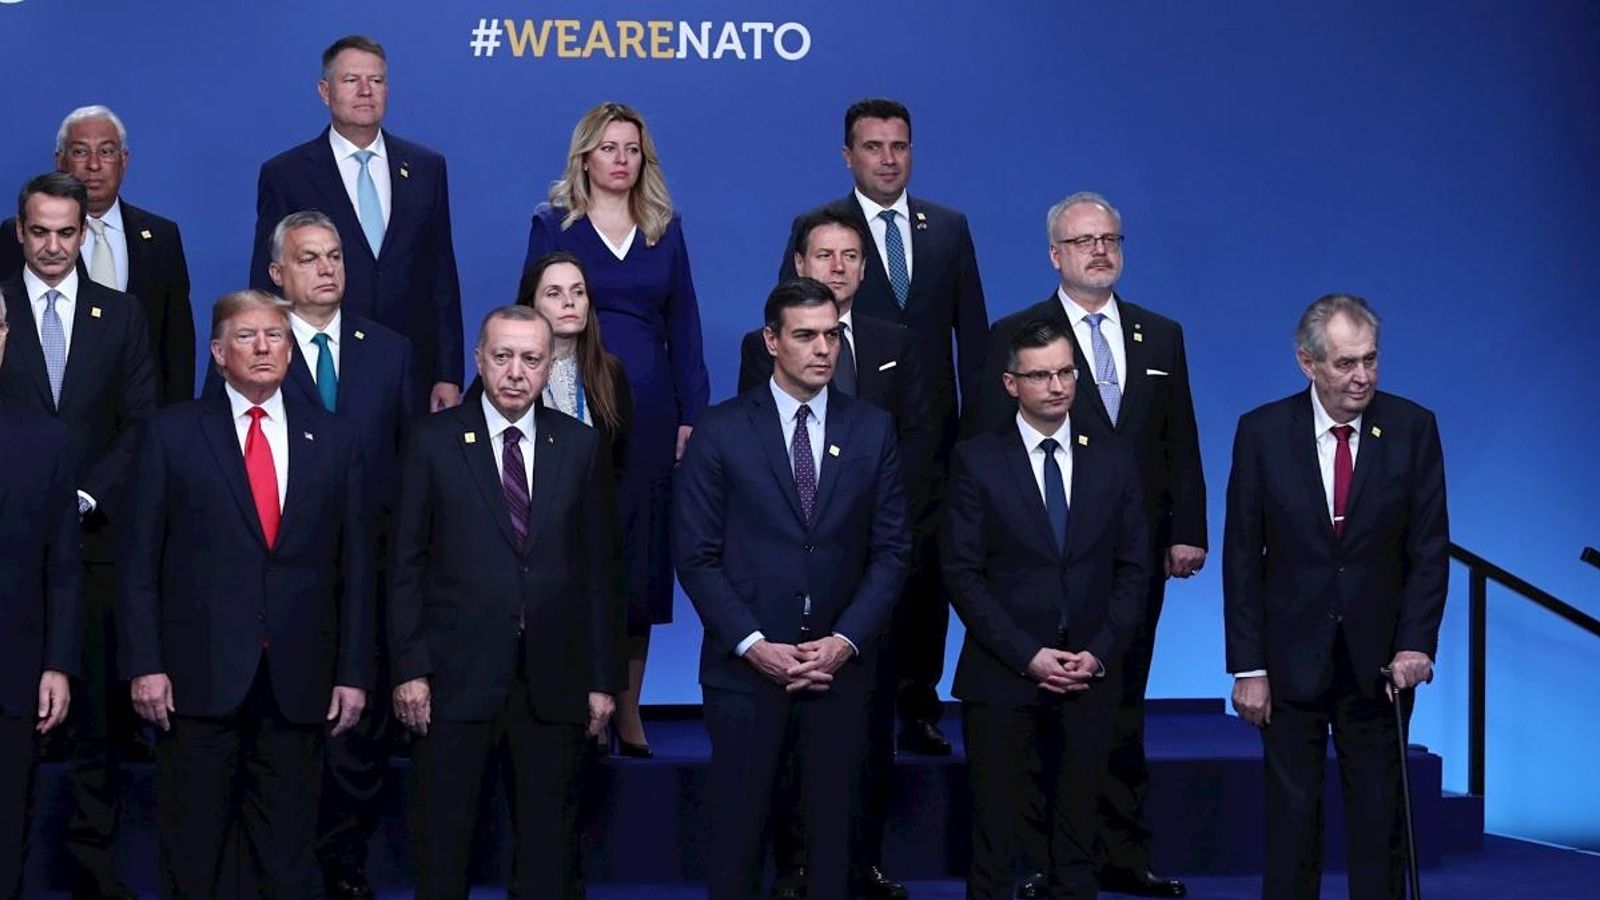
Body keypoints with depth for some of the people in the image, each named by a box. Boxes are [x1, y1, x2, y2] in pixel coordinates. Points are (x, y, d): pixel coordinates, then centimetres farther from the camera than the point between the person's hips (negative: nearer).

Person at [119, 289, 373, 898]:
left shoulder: (334, 439, 10)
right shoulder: (170, 433, 4)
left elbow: (355, 565, 9)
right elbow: (139, 560, 1)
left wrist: (354, 672, 3)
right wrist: (144, 664, -7)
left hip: (298, 687, 2)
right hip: (198, 680, -2)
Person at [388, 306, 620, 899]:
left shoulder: (579, 446, 6)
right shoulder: (434, 441, 0)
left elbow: (595, 567, 6)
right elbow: (406, 564, -1)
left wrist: (602, 677, 3)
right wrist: (408, 668, -8)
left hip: (552, 680, 2)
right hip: (457, 674, -2)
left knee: (548, 839, 9)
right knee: (442, 839, 5)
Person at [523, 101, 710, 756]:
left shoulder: (665, 229, 11)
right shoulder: (553, 225, 4)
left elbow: (683, 327, 10)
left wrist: (692, 416, 2)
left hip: (650, 413, 3)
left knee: (642, 560, 4)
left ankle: (627, 710, 11)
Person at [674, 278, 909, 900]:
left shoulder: (872, 429, 4)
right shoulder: (720, 432, -2)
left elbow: (891, 550, 3)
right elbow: (696, 556, -4)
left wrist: (845, 640, -8)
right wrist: (754, 644, -12)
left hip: (840, 664, 2)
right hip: (746, 664, -2)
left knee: (831, 825, 8)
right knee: (737, 826, 5)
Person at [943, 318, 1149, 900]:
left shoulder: (1114, 459, 6)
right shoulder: (977, 461, -2)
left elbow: (1134, 568, 6)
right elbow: (963, 574, -6)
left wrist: (1098, 653, -6)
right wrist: (1027, 656, -12)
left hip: (1089, 677, 2)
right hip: (1001, 677, -2)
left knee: (1077, 835, 8)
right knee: (994, 831, 4)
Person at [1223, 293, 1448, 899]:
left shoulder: (1412, 428, -3)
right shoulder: (1263, 433, -4)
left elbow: (1430, 547, 0)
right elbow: (1242, 557, -2)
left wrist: (1416, 642, -12)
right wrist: (1248, 667, -6)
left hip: (1379, 660, 1)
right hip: (1291, 660, 0)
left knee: (1379, 814, 6)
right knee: (1292, 811, 6)